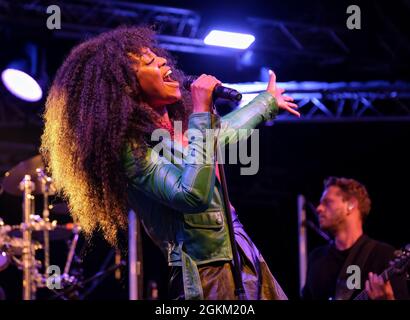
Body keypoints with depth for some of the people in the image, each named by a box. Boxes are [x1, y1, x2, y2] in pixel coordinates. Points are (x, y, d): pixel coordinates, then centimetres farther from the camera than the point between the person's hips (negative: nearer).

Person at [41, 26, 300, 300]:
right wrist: (201, 112, -25)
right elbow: (194, 195, -29)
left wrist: (269, 101, 46)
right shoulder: (133, 147, -16)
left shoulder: (178, 125, 12)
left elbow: (224, 131, 33)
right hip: (210, 278, -9)